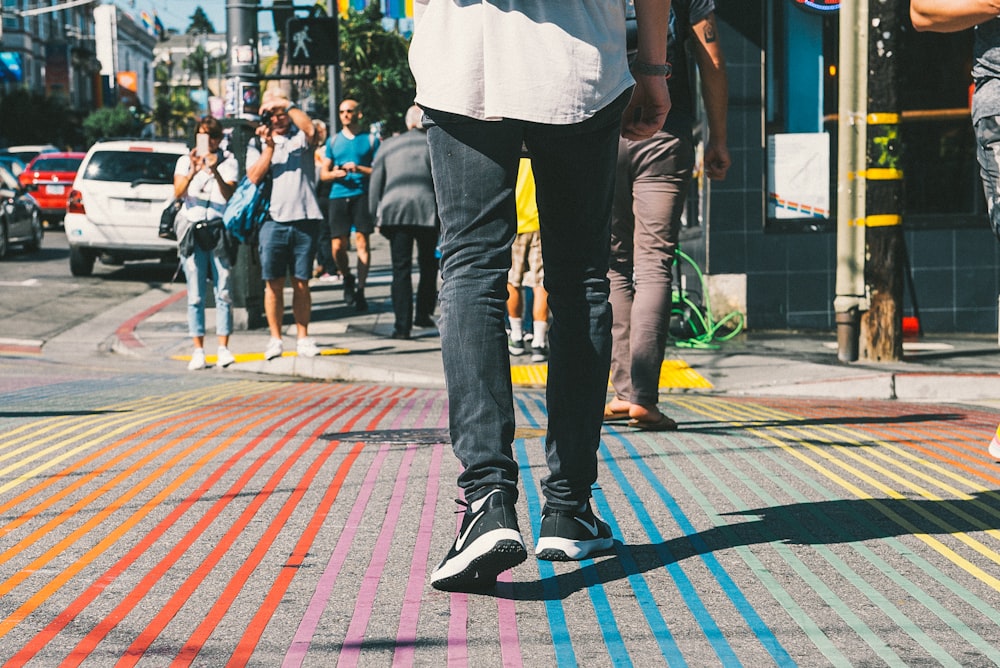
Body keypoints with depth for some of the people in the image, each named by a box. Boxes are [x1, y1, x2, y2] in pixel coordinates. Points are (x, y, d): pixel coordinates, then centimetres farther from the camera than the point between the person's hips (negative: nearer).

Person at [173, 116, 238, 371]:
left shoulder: (228, 162, 8)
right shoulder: (185, 161, 11)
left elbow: (230, 195, -6)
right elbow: (178, 193, -4)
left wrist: (215, 172, -20)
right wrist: (192, 172, -20)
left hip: (219, 229, -1)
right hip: (192, 228, 1)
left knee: (223, 291, -5)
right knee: (195, 295, -1)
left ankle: (223, 348, -1)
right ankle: (198, 350, 1)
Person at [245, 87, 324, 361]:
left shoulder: (300, 136, 8)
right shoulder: (257, 143, 13)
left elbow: (311, 129, -17)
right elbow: (254, 176, -1)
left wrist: (287, 105, -14)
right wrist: (269, 146, -7)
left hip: (305, 219, -1)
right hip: (273, 220, 1)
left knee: (301, 282, 5)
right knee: (273, 283, 0)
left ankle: (303, 338, 11)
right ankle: (275, 339, 8)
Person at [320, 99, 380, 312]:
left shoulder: (371, 140, 8)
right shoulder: (333, 141, 16)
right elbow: (323, 173, 16)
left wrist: (359, 169, -13)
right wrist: (335, 173, -6)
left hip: (362, 195, -2)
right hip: (339, 196, 2)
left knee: (362, 242, -9)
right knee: (338, 247, -3)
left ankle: (360, 290, -4)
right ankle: (347, 278, 24)